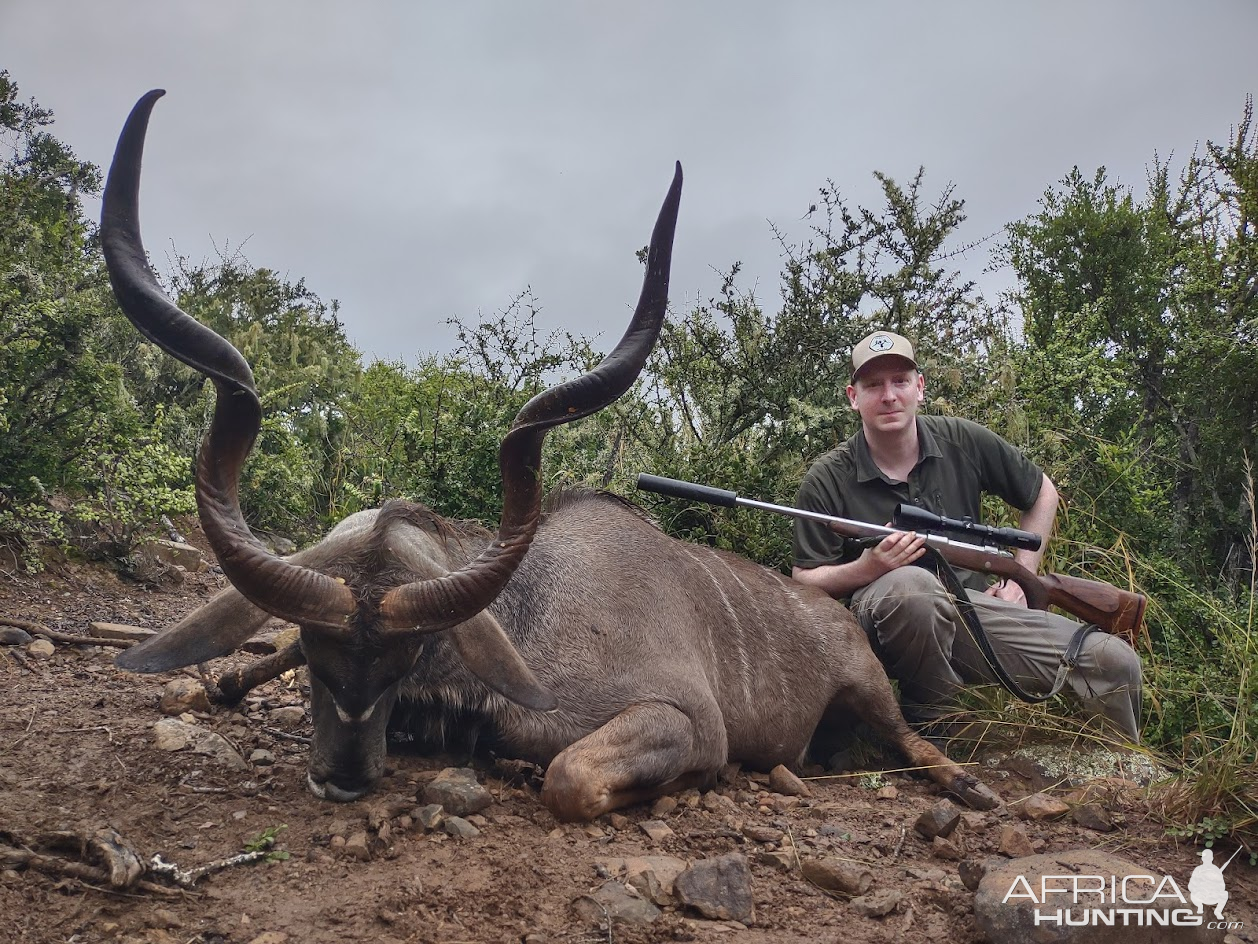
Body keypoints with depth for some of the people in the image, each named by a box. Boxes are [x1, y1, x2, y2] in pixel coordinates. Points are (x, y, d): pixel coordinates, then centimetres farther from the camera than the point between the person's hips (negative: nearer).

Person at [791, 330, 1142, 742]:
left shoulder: (963, 442, 3)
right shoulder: (827, 480, -5)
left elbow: (1042, 493, 18)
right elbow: (803, 582, -3)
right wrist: (866, 569, -22)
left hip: (973, 605, 4)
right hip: (888, 617, -3)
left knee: (1115, 662, -13)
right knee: (910, 583, -41)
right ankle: (929, 725, -16)